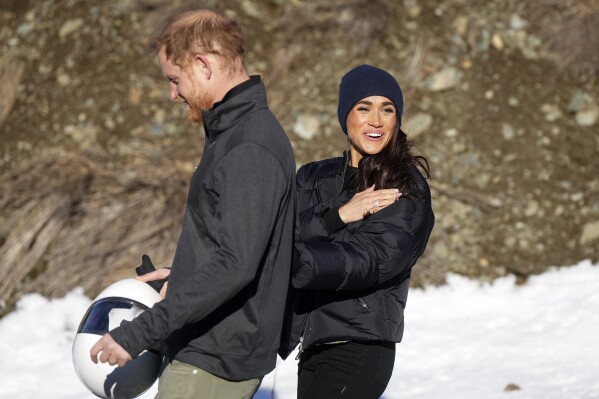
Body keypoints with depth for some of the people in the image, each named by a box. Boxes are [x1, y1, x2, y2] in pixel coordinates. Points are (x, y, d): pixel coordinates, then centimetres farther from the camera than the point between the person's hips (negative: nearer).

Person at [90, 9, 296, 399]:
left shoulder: (250, 150, -21)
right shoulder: (237, 131, 12)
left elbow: (235, 264, -29)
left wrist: (141, 332, -30)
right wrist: (181, 274, 22)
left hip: (213, 364, -10)